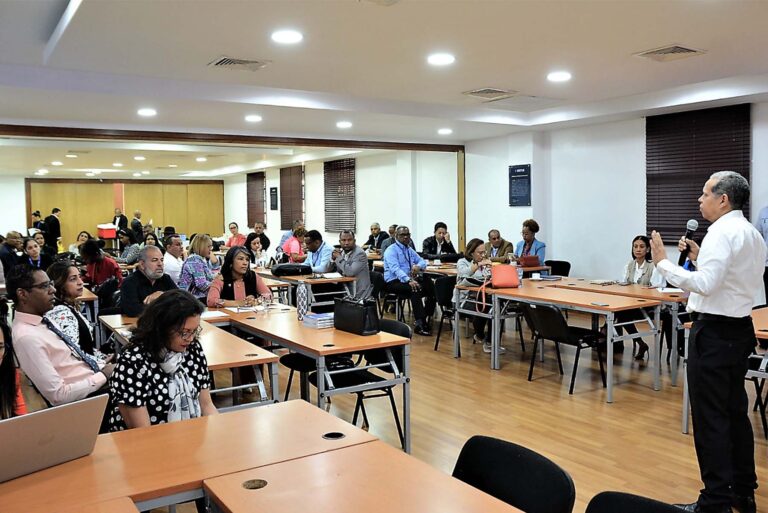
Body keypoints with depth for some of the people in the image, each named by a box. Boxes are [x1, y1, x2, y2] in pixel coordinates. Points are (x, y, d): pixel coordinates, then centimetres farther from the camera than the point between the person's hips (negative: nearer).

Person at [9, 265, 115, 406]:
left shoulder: (42, 321, 6)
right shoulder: (27, 337, -22)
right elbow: (58, 395, -24)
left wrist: (102, 365, 3)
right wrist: (103, 375, -16)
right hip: (86, 400, -8)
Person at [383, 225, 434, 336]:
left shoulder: (410, 250, 20)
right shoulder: (391, 250, -5)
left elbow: (422, 261, 23)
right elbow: (395, 269, -20)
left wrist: (418, 266, -4)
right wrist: (409, 280, -37)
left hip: (410, 279, 7)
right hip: (394, 282, -7)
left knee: (432, 287, -16)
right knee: (415, 289, -35)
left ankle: (424, 319, -9)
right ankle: (419, 324, -35)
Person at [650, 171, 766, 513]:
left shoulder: (722, 233, -17)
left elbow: (706, 284, -26)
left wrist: (663, 263, -20)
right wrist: (699, 259, 14)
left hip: (713, 331, -10)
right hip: (740, 329, 10)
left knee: (710, 418, -3)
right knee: (736, 411, 17)